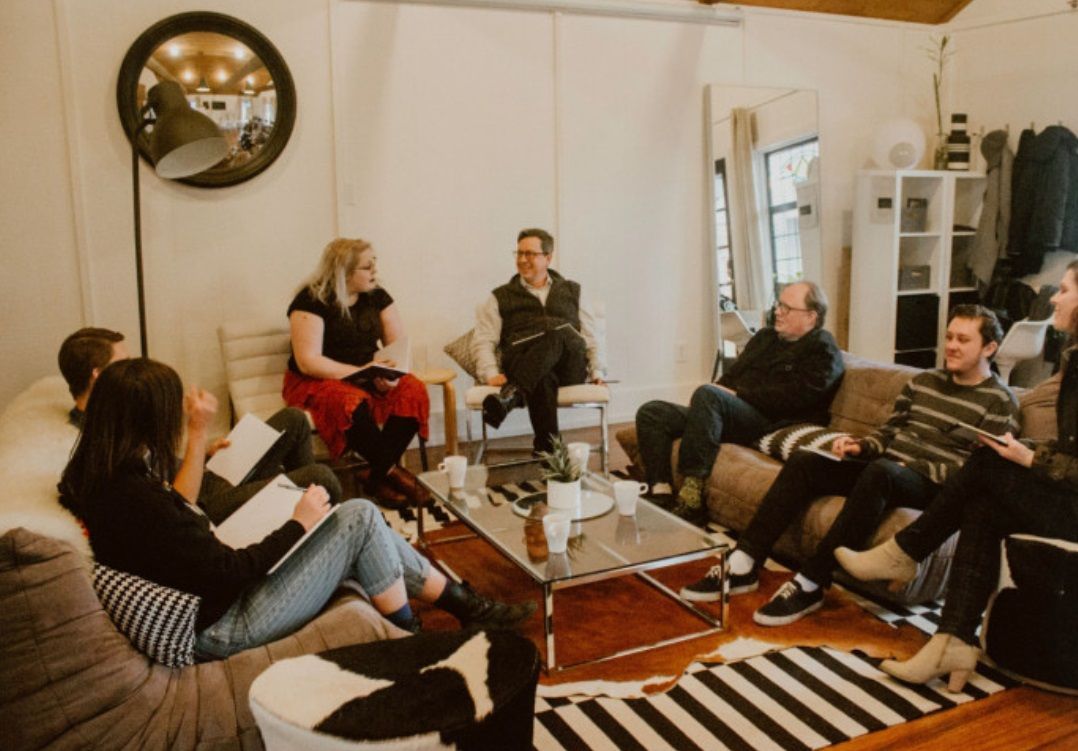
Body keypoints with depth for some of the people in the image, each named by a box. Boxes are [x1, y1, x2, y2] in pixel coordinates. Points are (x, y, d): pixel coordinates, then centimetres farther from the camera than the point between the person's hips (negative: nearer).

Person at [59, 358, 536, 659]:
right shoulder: (137, 498, -29)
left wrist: (195, 434, 10)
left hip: (212, 594, 10)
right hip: (224, 628, -10)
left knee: (361, 525, 7)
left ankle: (465, 605, 19)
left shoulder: (96, 476, 1)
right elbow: (232, 572, -25)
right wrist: (299, 522, -12)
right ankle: (413, 646, 8)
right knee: (359, 516, -11)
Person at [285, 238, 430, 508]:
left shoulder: (376, 296, 6)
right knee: (352, 404, -39)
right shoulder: (311, 300, -11)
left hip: (370, 378, 5)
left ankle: (376, 476, -21)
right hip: (317, 382, -5)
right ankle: (391, 471, -18)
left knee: (413, 390, -24)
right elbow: (308, 362, -19)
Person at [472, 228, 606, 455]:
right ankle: (548, 451, -47)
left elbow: (591, 338, 22)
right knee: (543, 379, -40)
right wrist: (491, 374, -8)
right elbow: (483, 341, 11)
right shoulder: (500, 297, 21)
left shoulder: (572, 291, 27)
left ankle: (511, 394, -51)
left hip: (569, 368, 1)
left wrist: (597, 372, 6)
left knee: (561, 333, -36)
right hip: (523, 360, -1)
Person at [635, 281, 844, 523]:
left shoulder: (822, 349, -1)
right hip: (736, 414, 9)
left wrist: (736, 394, -13)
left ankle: (691, 498, -35)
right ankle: (661, 496, -19)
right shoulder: (765, 336, 25)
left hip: (772, 425, -8)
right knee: (651, 413, -7)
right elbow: (733, 374, 25)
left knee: (707, 395, -35)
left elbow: (792, 397, -15)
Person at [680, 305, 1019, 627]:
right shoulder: (923, 381, 19)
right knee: (803, 461, -15)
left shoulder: (1000, 402, 1)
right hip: (884, 466, 7)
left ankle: (810, 585, -35)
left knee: (881, 471, -39)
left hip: (932, 486, -6)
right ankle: (743, 566, -20)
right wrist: (860, 446, 1)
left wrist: (914, 467, -18)